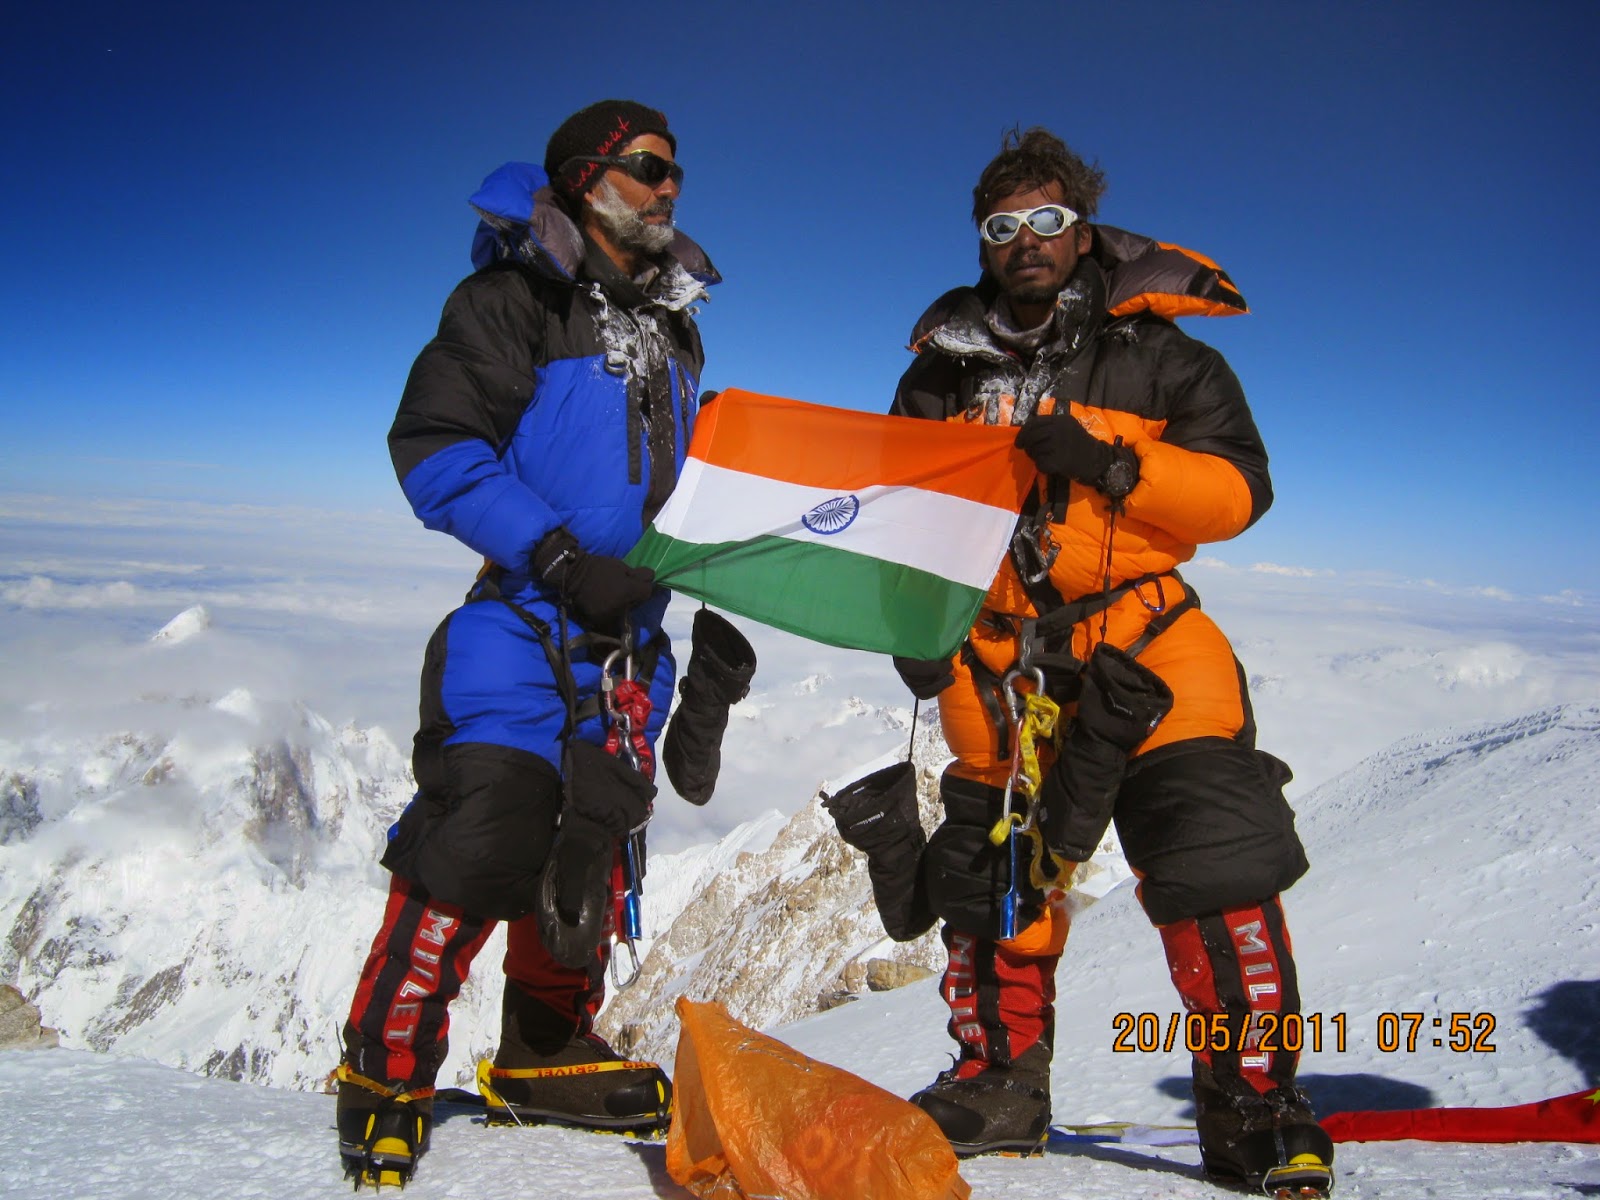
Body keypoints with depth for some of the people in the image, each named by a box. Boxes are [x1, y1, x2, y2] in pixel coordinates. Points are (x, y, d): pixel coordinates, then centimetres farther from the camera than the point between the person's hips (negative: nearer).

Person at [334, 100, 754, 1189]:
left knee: (597, 838, 9)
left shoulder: (675, 324, 18)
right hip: (526, 613, -6)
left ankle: (545, 1055, 25)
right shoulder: (513, 300, -4)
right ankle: (386, 1066, 4)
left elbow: (691, 488, 23)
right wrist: (556, 555, -21)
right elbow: (433, 446, -12)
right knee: (482, 830, -15)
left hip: (630, 628, 7)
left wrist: (719, 619, 16)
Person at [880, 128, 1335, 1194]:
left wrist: (1107, 458, -18)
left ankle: (1254, 1105, 3)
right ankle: (1000, 1082, 26)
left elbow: (1240, 491, -3)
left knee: (1218, 859, -13)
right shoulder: (945, 370, 12)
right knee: (996, 875, 8)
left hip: (1141, 639, -2)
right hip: (998, 657, 3)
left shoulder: (1157, 355, 5)